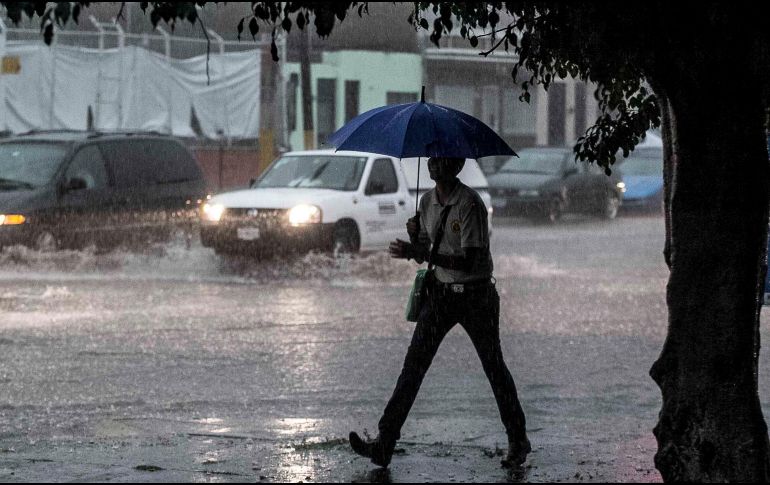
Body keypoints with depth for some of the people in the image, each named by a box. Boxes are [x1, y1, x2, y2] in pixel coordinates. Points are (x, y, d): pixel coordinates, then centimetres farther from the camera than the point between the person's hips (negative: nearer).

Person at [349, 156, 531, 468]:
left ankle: (518, 441, 22)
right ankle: (384, 443, -9)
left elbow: (469, 261, -25)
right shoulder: (427, 202, 5)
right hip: (440, 292, 6)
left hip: (475, 293, -6)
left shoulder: (470, 204, -18)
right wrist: (414, 237, -10)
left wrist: (414, 252, -29)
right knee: (413, 365, -4)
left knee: (494, 367, 6)